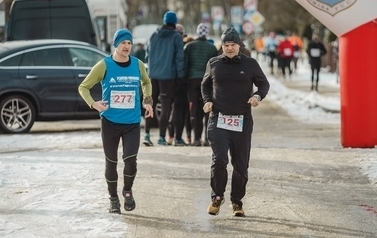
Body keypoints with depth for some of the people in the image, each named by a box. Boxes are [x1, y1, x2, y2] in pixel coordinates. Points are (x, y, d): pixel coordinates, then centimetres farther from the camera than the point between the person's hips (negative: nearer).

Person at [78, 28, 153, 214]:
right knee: (111, 162, 6)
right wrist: (93, 103, -19)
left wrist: (147, 100, 7)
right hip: (110, 121, -1)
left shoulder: (138, 65, 1)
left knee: (130, 159, -12)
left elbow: (146, 82, 23)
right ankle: (113, 199, 23)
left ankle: (127, 191, 15)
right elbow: (83, 87, -2)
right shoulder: (104, 66, -7)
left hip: (132, 122, 1)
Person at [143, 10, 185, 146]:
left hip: (153, 75, 4)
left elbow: (148, 55, 13)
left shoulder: (154, 35, 10)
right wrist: (180, 76, -2)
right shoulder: (176, 37, -3)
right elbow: (179, 58, -6)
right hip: (168, 75, -4)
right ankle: (162, 137, -2)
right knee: (166, 106, 0)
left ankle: (147, 135, 6)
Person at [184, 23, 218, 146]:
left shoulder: (189, 46, 3)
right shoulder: (212, 48, 4)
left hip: (192, 79, 0)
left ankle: (197, 138, -4)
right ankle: (207, 138, -1)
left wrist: (184, 78, 4)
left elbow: (185, 64, 0)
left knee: (194, 109, 2)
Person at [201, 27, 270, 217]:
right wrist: (207, 100, 2)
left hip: (242, 121, 1)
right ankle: (217, 197, 7)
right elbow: (205, 84, 20)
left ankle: (237, 201, 21)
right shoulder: (213, 64, 6)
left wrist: (258, 96, -9)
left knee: (241, 164, 6)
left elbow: (264, 83, 12)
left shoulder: (250, 64, 2)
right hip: (218, 119, -1)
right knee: (219, 159, -14)